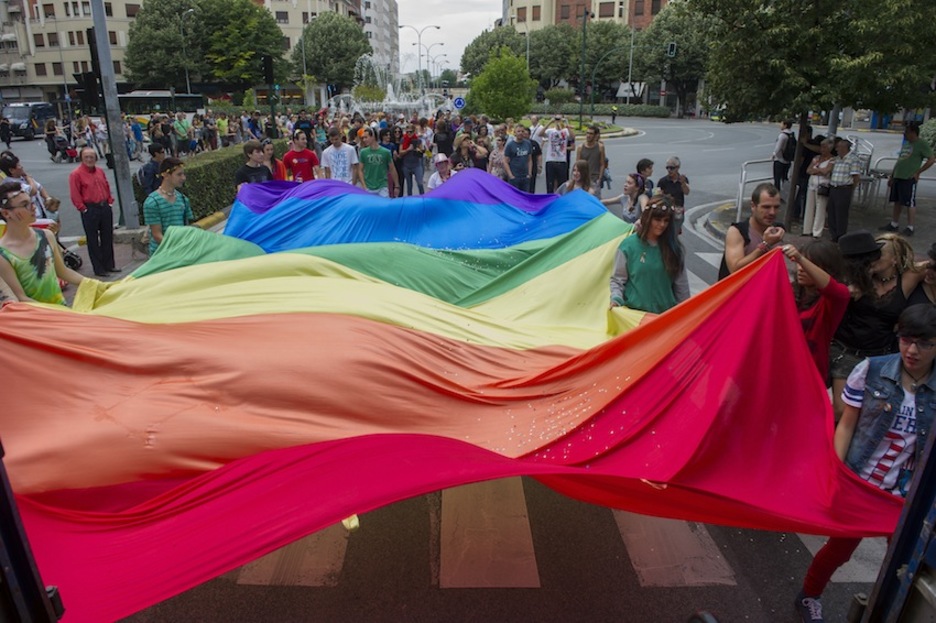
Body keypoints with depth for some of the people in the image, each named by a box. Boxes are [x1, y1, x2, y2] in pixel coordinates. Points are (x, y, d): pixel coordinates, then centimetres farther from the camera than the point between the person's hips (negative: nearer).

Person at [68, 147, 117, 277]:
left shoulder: (100, 171, 10)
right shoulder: (76, 174, -8)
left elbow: (107, 187, 18)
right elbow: (75, 195, -10)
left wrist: (110, 201, 9)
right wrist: (83, 209, -12)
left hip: (105, 207, 6)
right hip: (90, 209, -6)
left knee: (108, 238, 12)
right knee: (93, 241, 2)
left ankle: (109, 265, 23)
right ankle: (98, 268, 9)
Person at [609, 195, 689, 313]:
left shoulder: (674, 247, 3)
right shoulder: (629, 245, -5)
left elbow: (681, 284, 9)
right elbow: (617, 279, 1)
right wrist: (616, 299, -15)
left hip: (667, 313, 2)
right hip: (636, 312, -2)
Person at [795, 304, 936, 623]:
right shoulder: (870, 370, -11)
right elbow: (846, 426, -6)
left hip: (906, 494, 2)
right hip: (858, 482, -2)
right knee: (841, 546, 9)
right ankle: (809, 597, 36)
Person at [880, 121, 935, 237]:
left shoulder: (922, 145, -7)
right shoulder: (905, 144, 17)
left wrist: (918, 172, -12)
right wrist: (892, 176, 20)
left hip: (909, 178, -8)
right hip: (897, 177, 8)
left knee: (910, 203, -3)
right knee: (897, 201, 13)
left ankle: (910, 227, 1)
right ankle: (894, 224, 22)